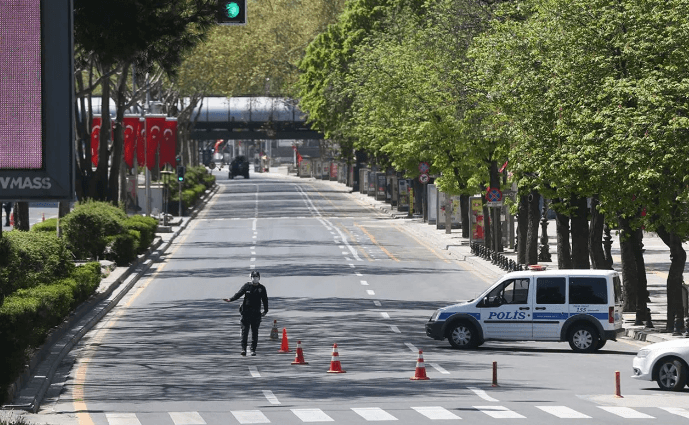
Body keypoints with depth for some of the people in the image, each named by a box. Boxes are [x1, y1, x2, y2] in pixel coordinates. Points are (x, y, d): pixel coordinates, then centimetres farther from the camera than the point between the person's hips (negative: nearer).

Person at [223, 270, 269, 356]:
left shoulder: (262, 288, 7)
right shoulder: (246, 286, 4)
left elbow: (265, 300, 10)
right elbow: (238, 294, -4)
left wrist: (265, 310, 4)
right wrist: (230, 299, -20)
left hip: (256, 313, 1)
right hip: (246, 311, -1)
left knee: (255, 331, 2)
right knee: (245, 330, -7)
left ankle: (253, 350, 7)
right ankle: (243, 348, -7)